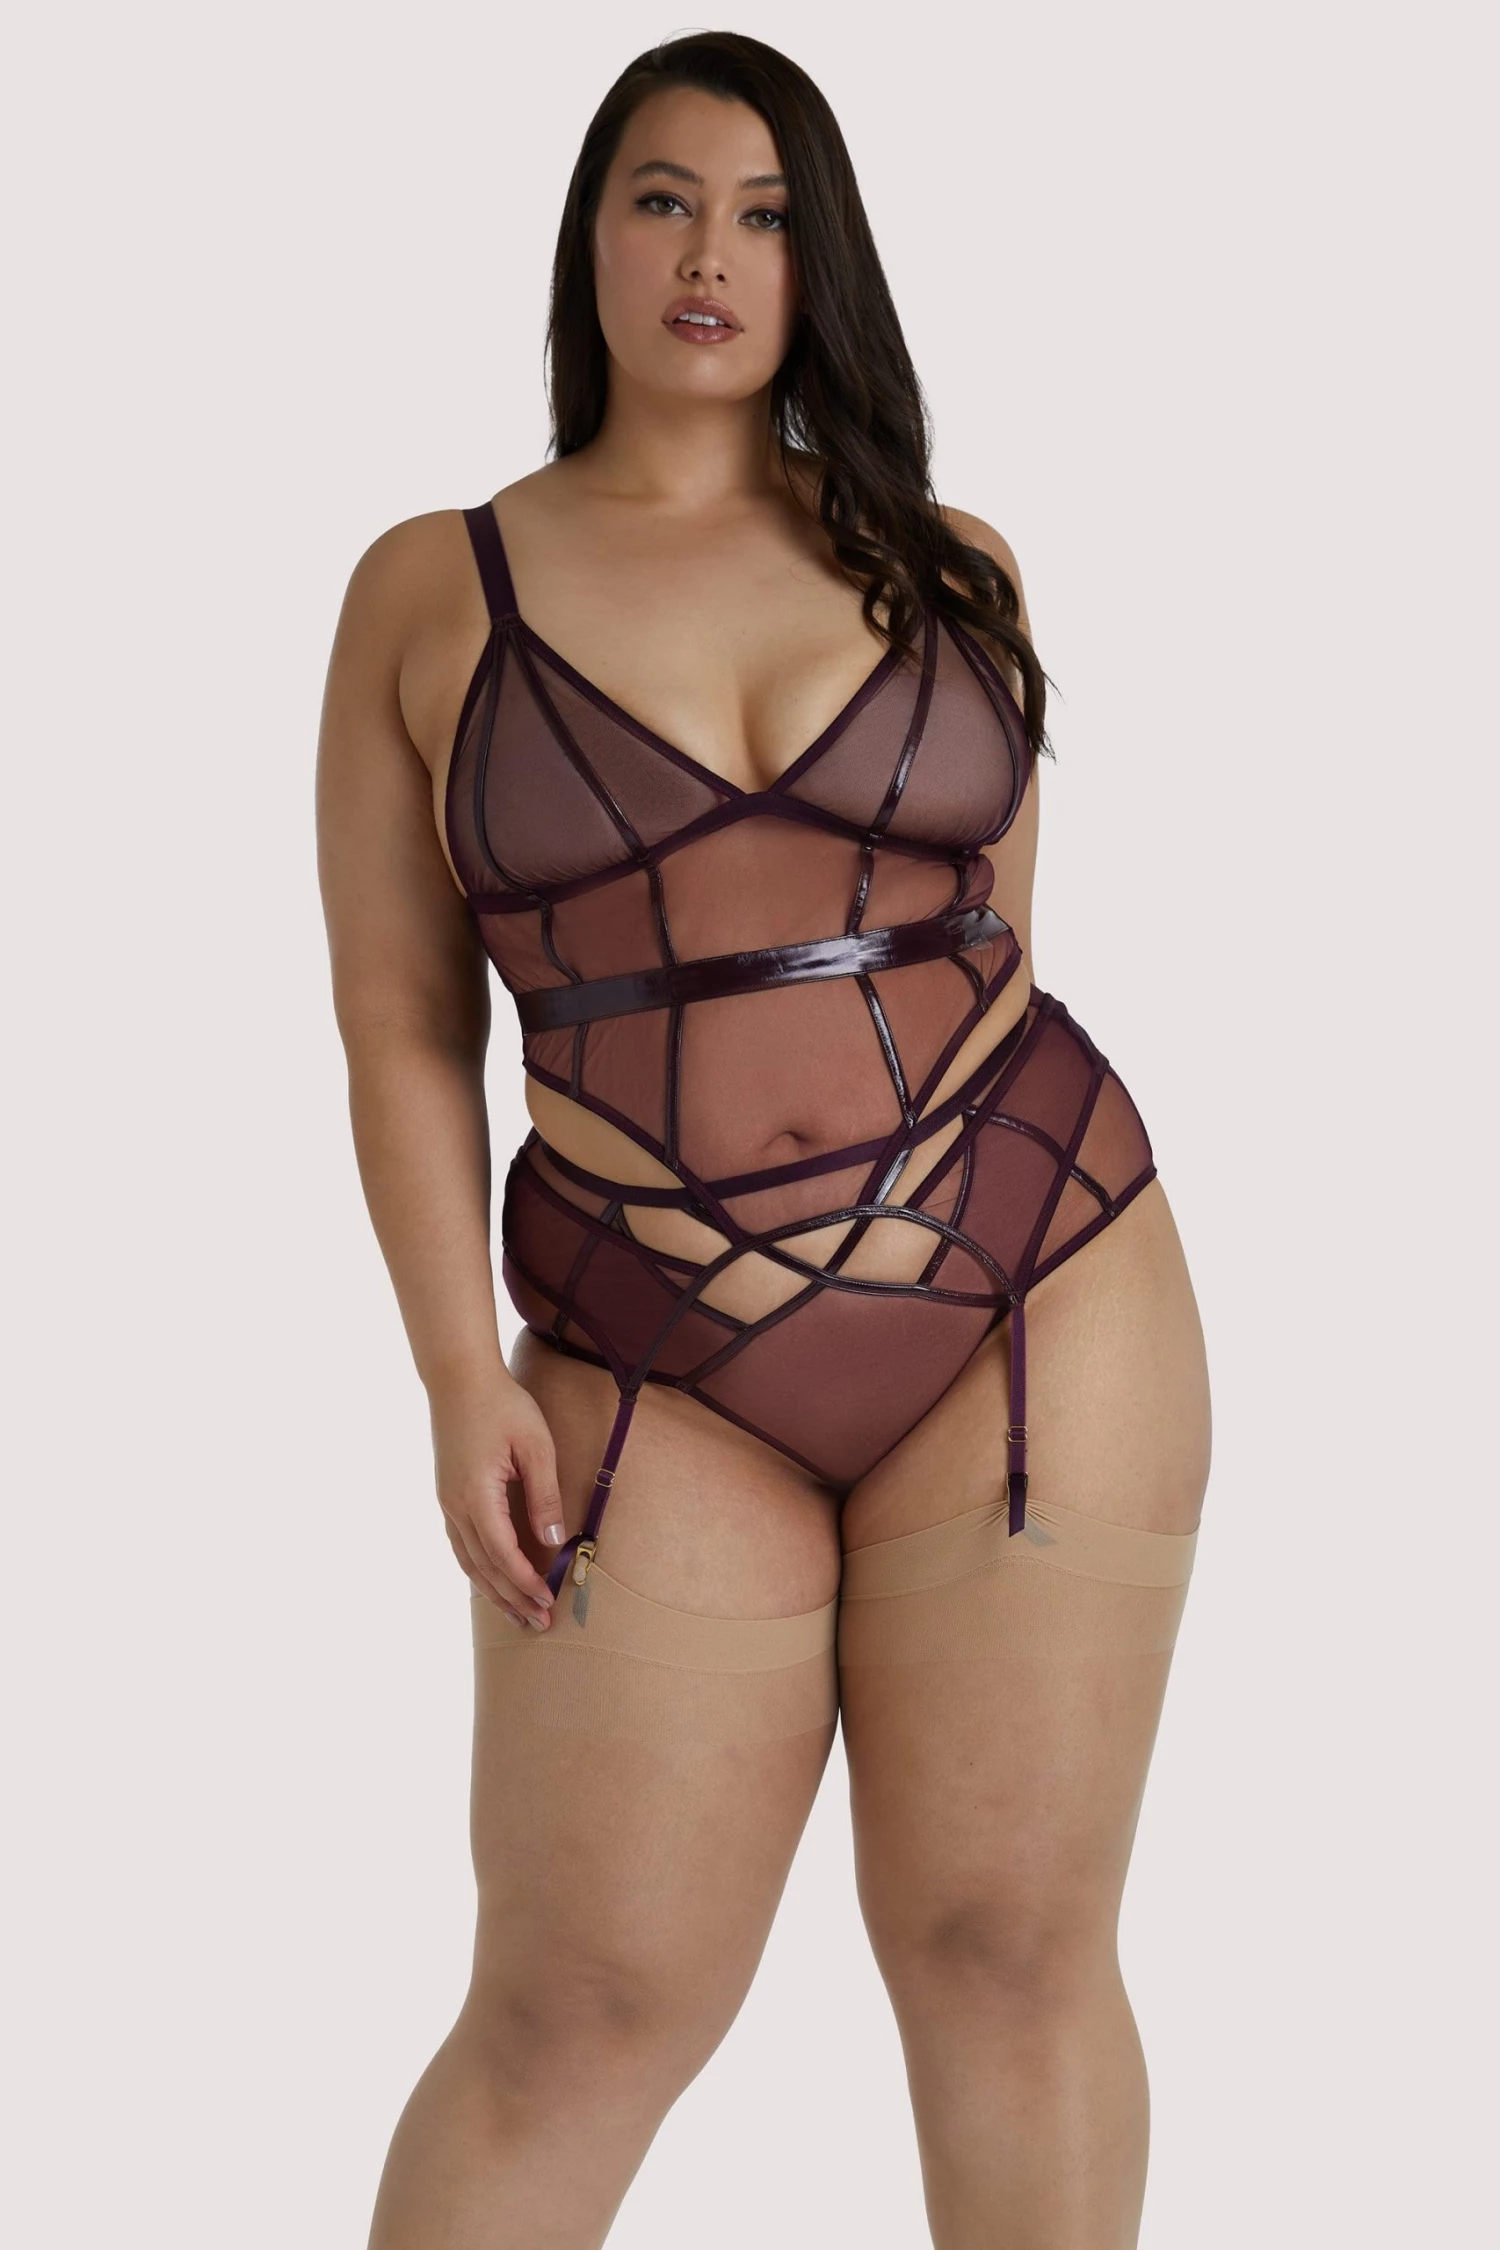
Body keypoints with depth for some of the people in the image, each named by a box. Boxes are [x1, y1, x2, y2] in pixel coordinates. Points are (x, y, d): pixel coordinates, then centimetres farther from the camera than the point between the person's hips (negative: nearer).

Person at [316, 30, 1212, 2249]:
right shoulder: (431, 591, 5)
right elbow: (404, 1026, 3)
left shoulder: (943, 563, 8)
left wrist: (1051, 1262, 11)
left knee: (1011, 1959, 5)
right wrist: (464, 1378, -5)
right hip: (657, 1379, -1)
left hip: (1034, 1306, 1)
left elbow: (997, 949, 14)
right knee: (578, 2022, 0)